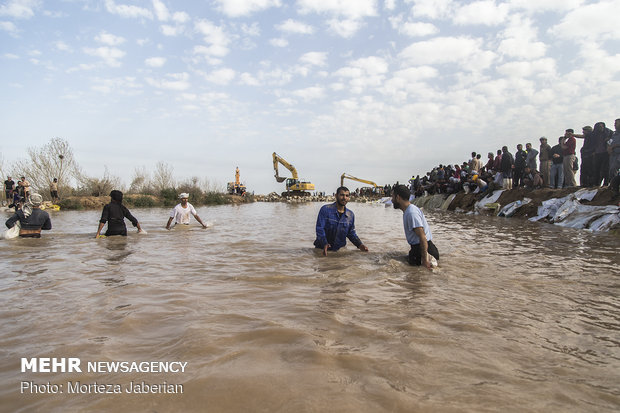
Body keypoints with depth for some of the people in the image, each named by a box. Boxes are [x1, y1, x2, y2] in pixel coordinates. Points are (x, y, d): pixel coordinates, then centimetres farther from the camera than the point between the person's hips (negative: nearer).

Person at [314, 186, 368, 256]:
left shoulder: (351, 215, 8)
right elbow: (320, 229, -12)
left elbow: (351, 233, 17)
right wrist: (325, 244, -28)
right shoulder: (325, 209, -7)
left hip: (340, 250, 3)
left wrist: (359, 244, -1)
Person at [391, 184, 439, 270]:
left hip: (421, 247, -10)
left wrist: (424, 259, -26)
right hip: (417, 246, 10)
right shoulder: (408, 211, 13)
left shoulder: (411, 213, -21)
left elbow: (422, 237, -26)